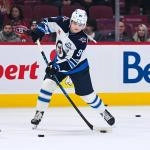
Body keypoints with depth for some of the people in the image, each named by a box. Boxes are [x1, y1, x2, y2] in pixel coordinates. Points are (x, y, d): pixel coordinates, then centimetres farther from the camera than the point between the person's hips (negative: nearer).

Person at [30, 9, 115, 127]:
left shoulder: (82, 40, -30)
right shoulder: (63, 23, -20)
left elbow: (73, 61, -32)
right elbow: (47, 22, -2)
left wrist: (56, 67, -39)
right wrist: (39, 31, -19)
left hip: (77, 67, -4)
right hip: (60, 61, 4)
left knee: (87, 93, 1)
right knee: (47, 84, -11)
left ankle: (103, 112, 24)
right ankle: (39, 113, 0)